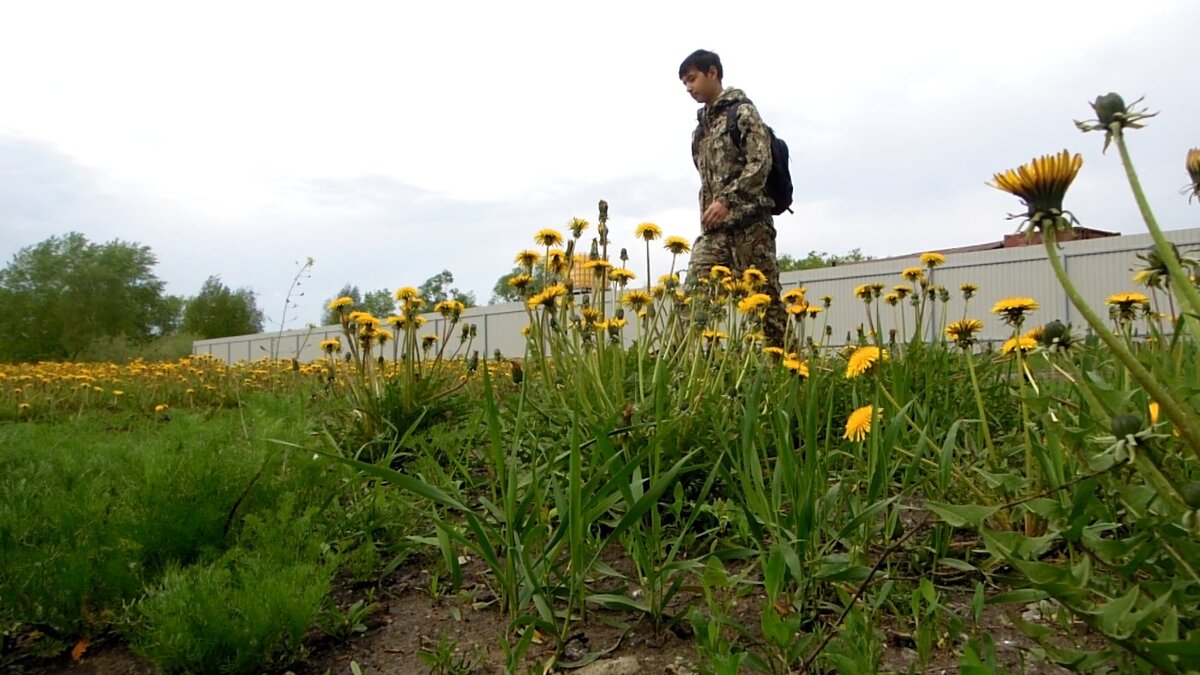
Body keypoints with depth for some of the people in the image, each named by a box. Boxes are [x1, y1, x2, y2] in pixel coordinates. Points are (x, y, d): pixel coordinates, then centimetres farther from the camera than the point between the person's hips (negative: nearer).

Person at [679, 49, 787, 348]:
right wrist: (707, 213, 14)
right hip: (714, 227, 7)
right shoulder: (701, 126, 22)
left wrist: (727, 200, -23)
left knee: (764, 296, -3)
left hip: (749, 221, -6)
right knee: (694, 291, -7)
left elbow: (761, 163, -13)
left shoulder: (742, 111, 0)